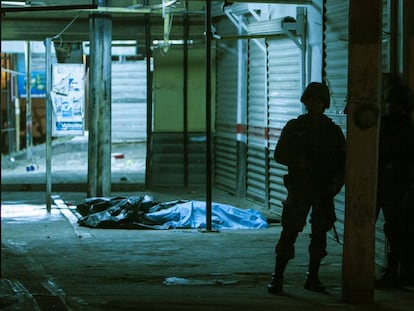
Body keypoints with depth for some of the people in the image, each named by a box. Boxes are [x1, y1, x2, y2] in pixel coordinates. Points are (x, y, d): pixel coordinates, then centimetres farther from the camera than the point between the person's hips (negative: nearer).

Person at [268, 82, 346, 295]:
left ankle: (313, 277, 16)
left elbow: (344, 161, 9)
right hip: (299, 188, -2)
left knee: (319, 233, 6)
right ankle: (277, 277, -5)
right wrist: (298, 160, -16)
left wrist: (337, 182, -6)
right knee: (289, 231, -7)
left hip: (324, 191, 2)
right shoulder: (294, 127, 4)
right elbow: (279, 155, 2)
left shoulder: (333, 131, 7)